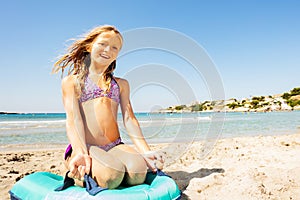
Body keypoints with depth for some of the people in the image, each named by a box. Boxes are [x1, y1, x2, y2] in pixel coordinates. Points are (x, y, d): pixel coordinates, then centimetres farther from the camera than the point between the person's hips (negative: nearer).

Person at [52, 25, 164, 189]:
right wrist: (80, 152, -23)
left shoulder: (121, 84, 19)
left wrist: (146, 152, -7)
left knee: (138, 170, -28)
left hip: (116, 147, 3)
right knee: (111, 175, -33)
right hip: (86, 148, -3)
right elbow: (73, 119, -5)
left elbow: (129, 119, 7)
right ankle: (78, 175, -1)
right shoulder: (71, 81, 10)